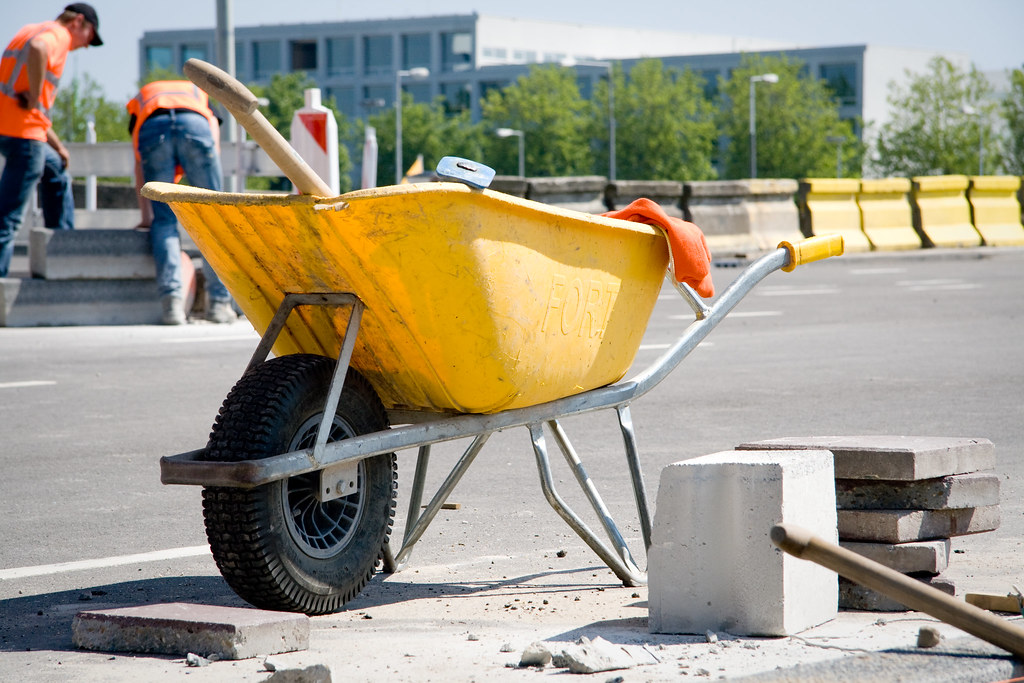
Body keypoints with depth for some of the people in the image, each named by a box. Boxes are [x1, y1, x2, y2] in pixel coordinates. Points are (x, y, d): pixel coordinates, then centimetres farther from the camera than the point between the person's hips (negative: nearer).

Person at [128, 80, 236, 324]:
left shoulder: (139, 102, 43)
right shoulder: (201, 96, 43)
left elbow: (140, 169, 40)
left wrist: (147, 216, 44)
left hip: (152, 129, 0)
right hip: (194, 124, 0)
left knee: (163, 221, 7)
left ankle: (172, 301, -9)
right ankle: (219, 302, 7)